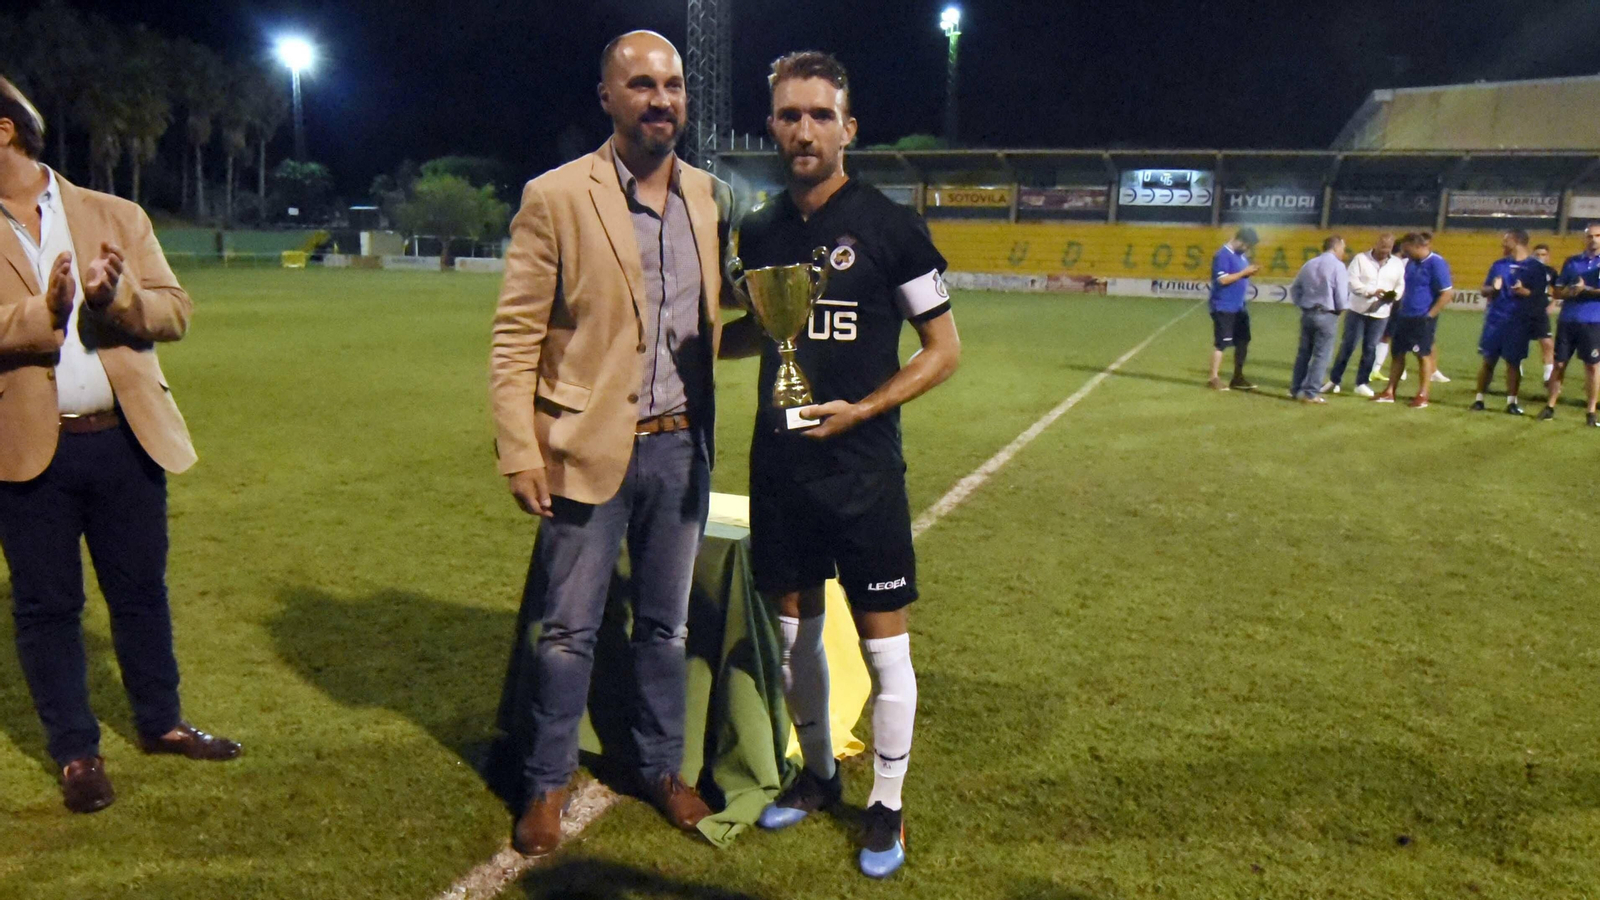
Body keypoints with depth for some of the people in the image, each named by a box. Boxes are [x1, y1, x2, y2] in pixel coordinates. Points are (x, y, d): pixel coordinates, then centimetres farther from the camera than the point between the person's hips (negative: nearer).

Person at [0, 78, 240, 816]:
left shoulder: (115, 217, 6)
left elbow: (175, 311, -1)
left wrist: (117, 295, -19)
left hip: (124, 438, 1)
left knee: (140, 590, 13)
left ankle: (159, 722, 31)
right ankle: (76, 753, 23)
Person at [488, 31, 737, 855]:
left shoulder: (711, 198, 7)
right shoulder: (555, 197, -6)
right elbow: (515, 336, -7)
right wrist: (519, 453, -12)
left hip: (679, 447, 4)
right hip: (588, 447, -4)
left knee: (665, 624, 16)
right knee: (568, 630, 8)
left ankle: (661, 767, 34)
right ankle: (548, 782, 28)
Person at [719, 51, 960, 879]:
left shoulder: (891, 226, -8)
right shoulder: (760, 232, 6)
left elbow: (944, 350, -5)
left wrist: (860, 409, -16)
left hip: (862, 470, -5)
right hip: (777, 465, 5)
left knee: (883, 643, 3)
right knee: (794, 628, 16)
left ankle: (887, 804, 23)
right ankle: (819, 773, 37)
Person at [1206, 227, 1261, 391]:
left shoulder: (1242, 255, 13)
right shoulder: (1223, 255, -14)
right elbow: (1223, 279, -21)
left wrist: (1250, 272, 0)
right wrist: (1244, 272, -19)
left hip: (1240, 307, 9)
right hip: (1224, 308, -9)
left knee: (1243, 342, 11)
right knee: (1221, 343, -4)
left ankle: (1238, 377, 21)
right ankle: (1214, 379, 3)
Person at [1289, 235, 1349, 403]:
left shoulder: (1309, 264, 10)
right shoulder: (1338, 266, -10)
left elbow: (1294, 288, 13)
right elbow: (1341, 294, -13)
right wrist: (1342, 308, 5)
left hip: (1307, 313, 6)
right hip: (1326, 315, -6)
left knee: (1304, 353, 14)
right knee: (1321, 355, -1)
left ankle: (1296, 389, 19)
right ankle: (1311, 393, -3)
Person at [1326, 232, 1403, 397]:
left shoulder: (1398, 264, 6)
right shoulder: (1361, 258, -3)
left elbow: (1401, 285, 6)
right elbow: (1352, 281, -12)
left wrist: (1394, 295, -17)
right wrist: (1371, 292, -24)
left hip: (1381, 314, 2)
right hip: (1358, 310, -2)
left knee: (1370, 348, 6)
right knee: (1347, 345, 1)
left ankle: (1362, 383, 14)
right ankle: (1334, 380, 10)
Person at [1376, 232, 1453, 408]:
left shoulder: (1436, 263, -14)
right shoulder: (1411, 262, 8)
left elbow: (1447, 293, -16)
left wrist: (1430, 315, -16)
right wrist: (1401, 306, 10)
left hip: (1423, 319, -7)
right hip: (1405, 316, 7)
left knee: (1423, 355, 2)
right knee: (1398, 353, 8)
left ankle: (1422, 395, 10)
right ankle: (1389, 392, 14)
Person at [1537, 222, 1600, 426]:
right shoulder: (1571, 261, 9)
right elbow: (1558, 292, 8)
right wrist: (1572, 291, -12)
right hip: (1567, 321, 2)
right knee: (1559, 363, 5)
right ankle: (1550, 406, 13)